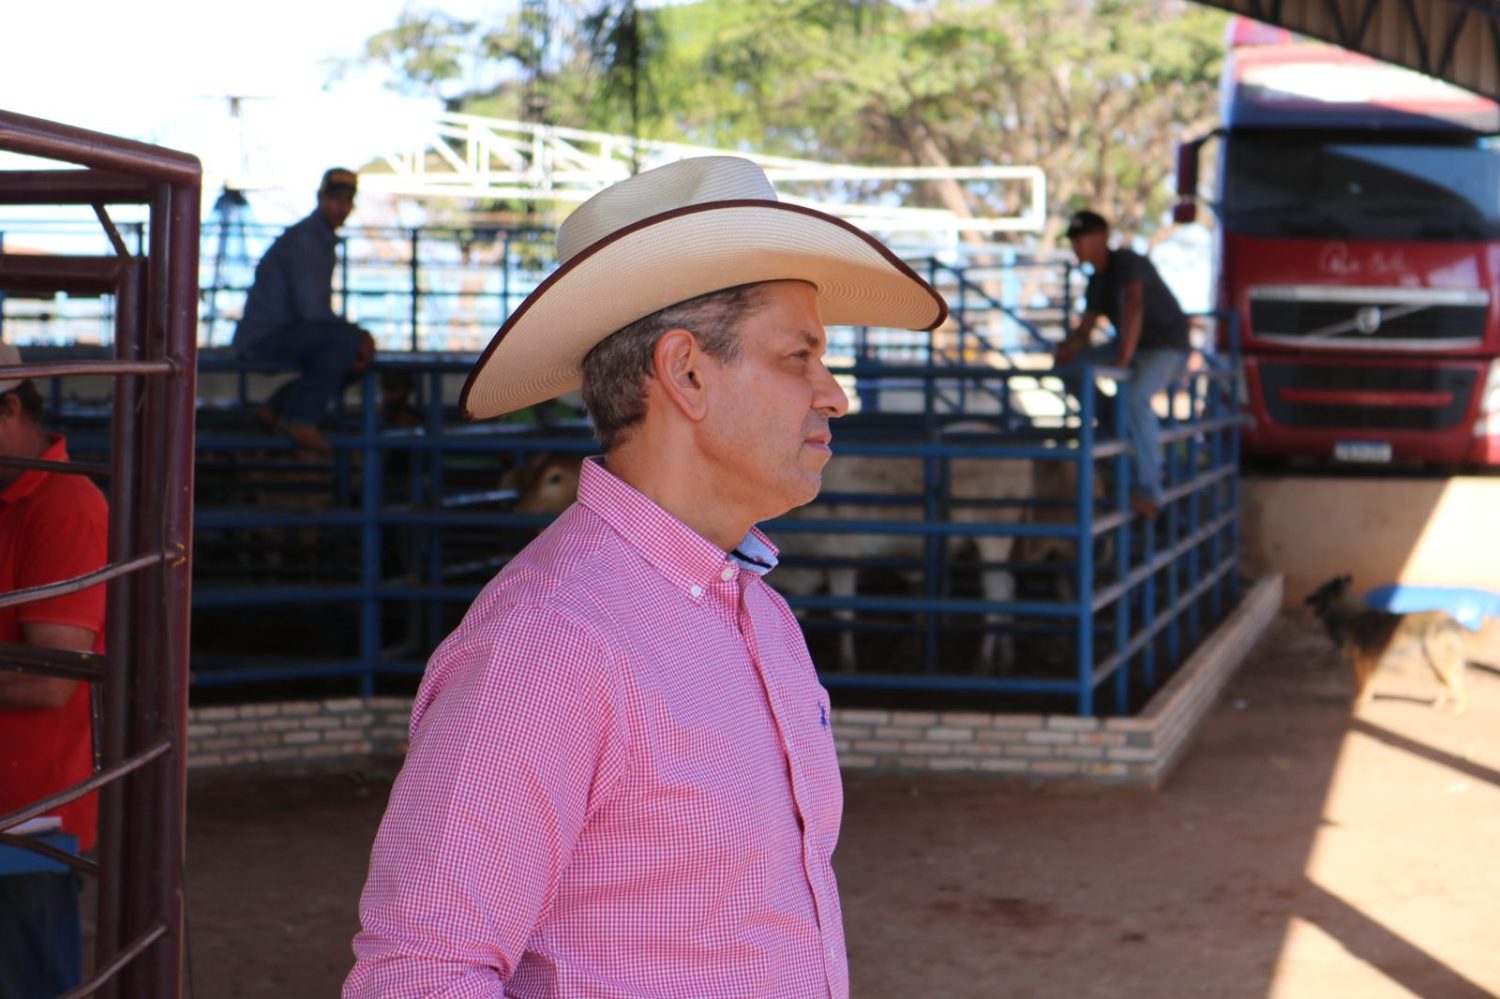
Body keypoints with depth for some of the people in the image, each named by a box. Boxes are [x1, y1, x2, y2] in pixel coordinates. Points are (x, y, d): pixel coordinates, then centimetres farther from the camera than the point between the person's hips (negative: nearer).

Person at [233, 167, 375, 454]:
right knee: (348, 340, -26)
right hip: (264, 336, -10)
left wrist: (359, 336, 4)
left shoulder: (323, 239, 16)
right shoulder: (303, 239, -15)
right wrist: (355, 334, -11)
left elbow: (318, 310, 19)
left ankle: (282, 408, 12)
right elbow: (312, 309, -23)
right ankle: (301, 417, -16)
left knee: (362, 353, 12)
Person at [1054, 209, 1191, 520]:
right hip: (1134, 347, 9)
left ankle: (1148, 490, -33)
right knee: (1072, 366, 1)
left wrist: (1123, 358, -41)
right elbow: (1084, 328, 12)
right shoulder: (1097, 282, 9)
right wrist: (1066, 349, -10)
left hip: (1167, 349, -9)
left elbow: (1133, 307, -34)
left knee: (1135, 396, -36)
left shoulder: (1127, 263, -19)